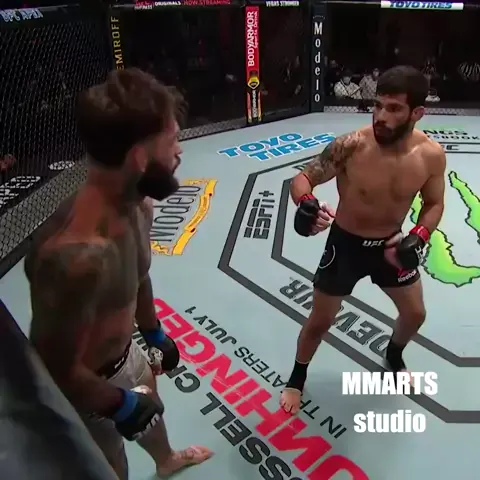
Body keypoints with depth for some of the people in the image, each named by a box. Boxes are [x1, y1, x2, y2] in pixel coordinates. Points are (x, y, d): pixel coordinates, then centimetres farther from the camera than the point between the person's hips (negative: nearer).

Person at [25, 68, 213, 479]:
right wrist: (122, 404, -15)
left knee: (151, 402, 33)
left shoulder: (136, 206, -13)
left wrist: (155, 334, 19)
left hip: (124, 353, 8)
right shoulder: (79, 251, -42)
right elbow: (57, 373, -31)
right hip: (81, 391, -8)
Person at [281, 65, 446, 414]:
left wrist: (419, 237, -18)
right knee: (320, 322, 7)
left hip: (392, 244, 4)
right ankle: (298, 378, 36)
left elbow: (434, 204, 0)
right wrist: (307, 203, -42)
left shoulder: (432, 155, -16)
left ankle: (394, 354, 56)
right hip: (345, 244, -3)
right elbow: (303, 179, -19)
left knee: (415, 313, 21)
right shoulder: (351, 146, -27)